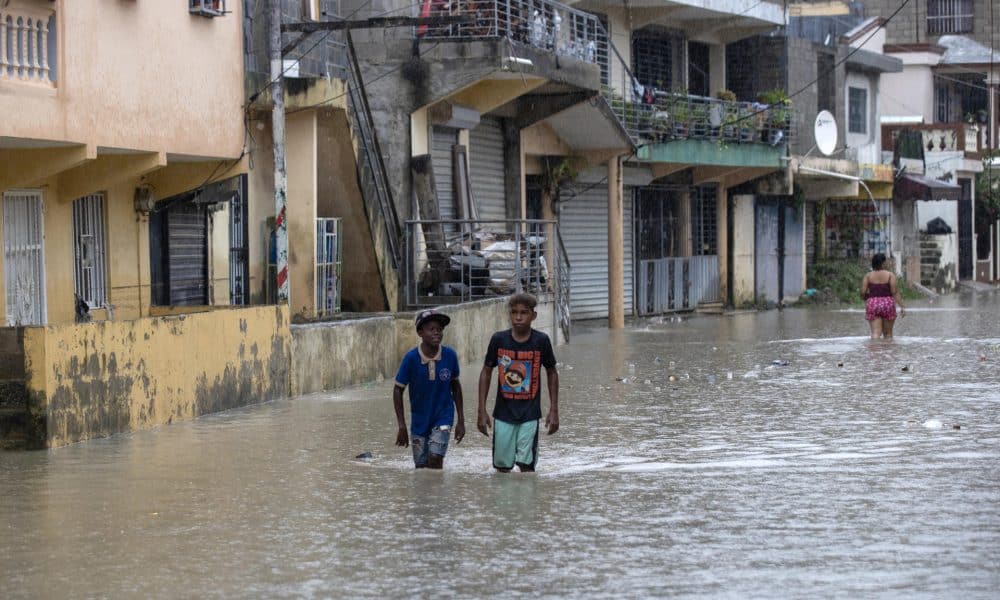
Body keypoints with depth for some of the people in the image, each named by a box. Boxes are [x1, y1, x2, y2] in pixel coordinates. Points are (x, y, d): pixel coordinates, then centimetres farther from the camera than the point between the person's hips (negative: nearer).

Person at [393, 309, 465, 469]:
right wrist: (402, 426, -9)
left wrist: (461, 421, 4)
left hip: (443, 417, -1)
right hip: (419, 420, 1)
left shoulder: (450, 355, -12)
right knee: (421, 467, 8)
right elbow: (398, 390, -7)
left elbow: (455, 386, 3)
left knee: (435, 458, -19)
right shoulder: (411, 358, -17)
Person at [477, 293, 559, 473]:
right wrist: (482, 411, 0)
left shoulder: (541, 341, -6)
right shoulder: (499, 339, -5)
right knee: (502, 467, 6)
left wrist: (554, 410, 4)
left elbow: (552, 373, 6)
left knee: (526, 465, -5)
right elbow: (486, 372, 4)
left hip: (529, 414, -1)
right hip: (503, 413, 1)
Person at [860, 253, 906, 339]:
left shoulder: (868, 275, 2)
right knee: (888, 333, 13)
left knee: (875, 333, -5)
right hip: (888, 304, -1)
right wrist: (902, 306, -5)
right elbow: (895, 292, -9)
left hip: (872, 304, 1)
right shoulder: (890, 275, -3)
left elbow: (863, 292, -2)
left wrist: (866, 299, 19)